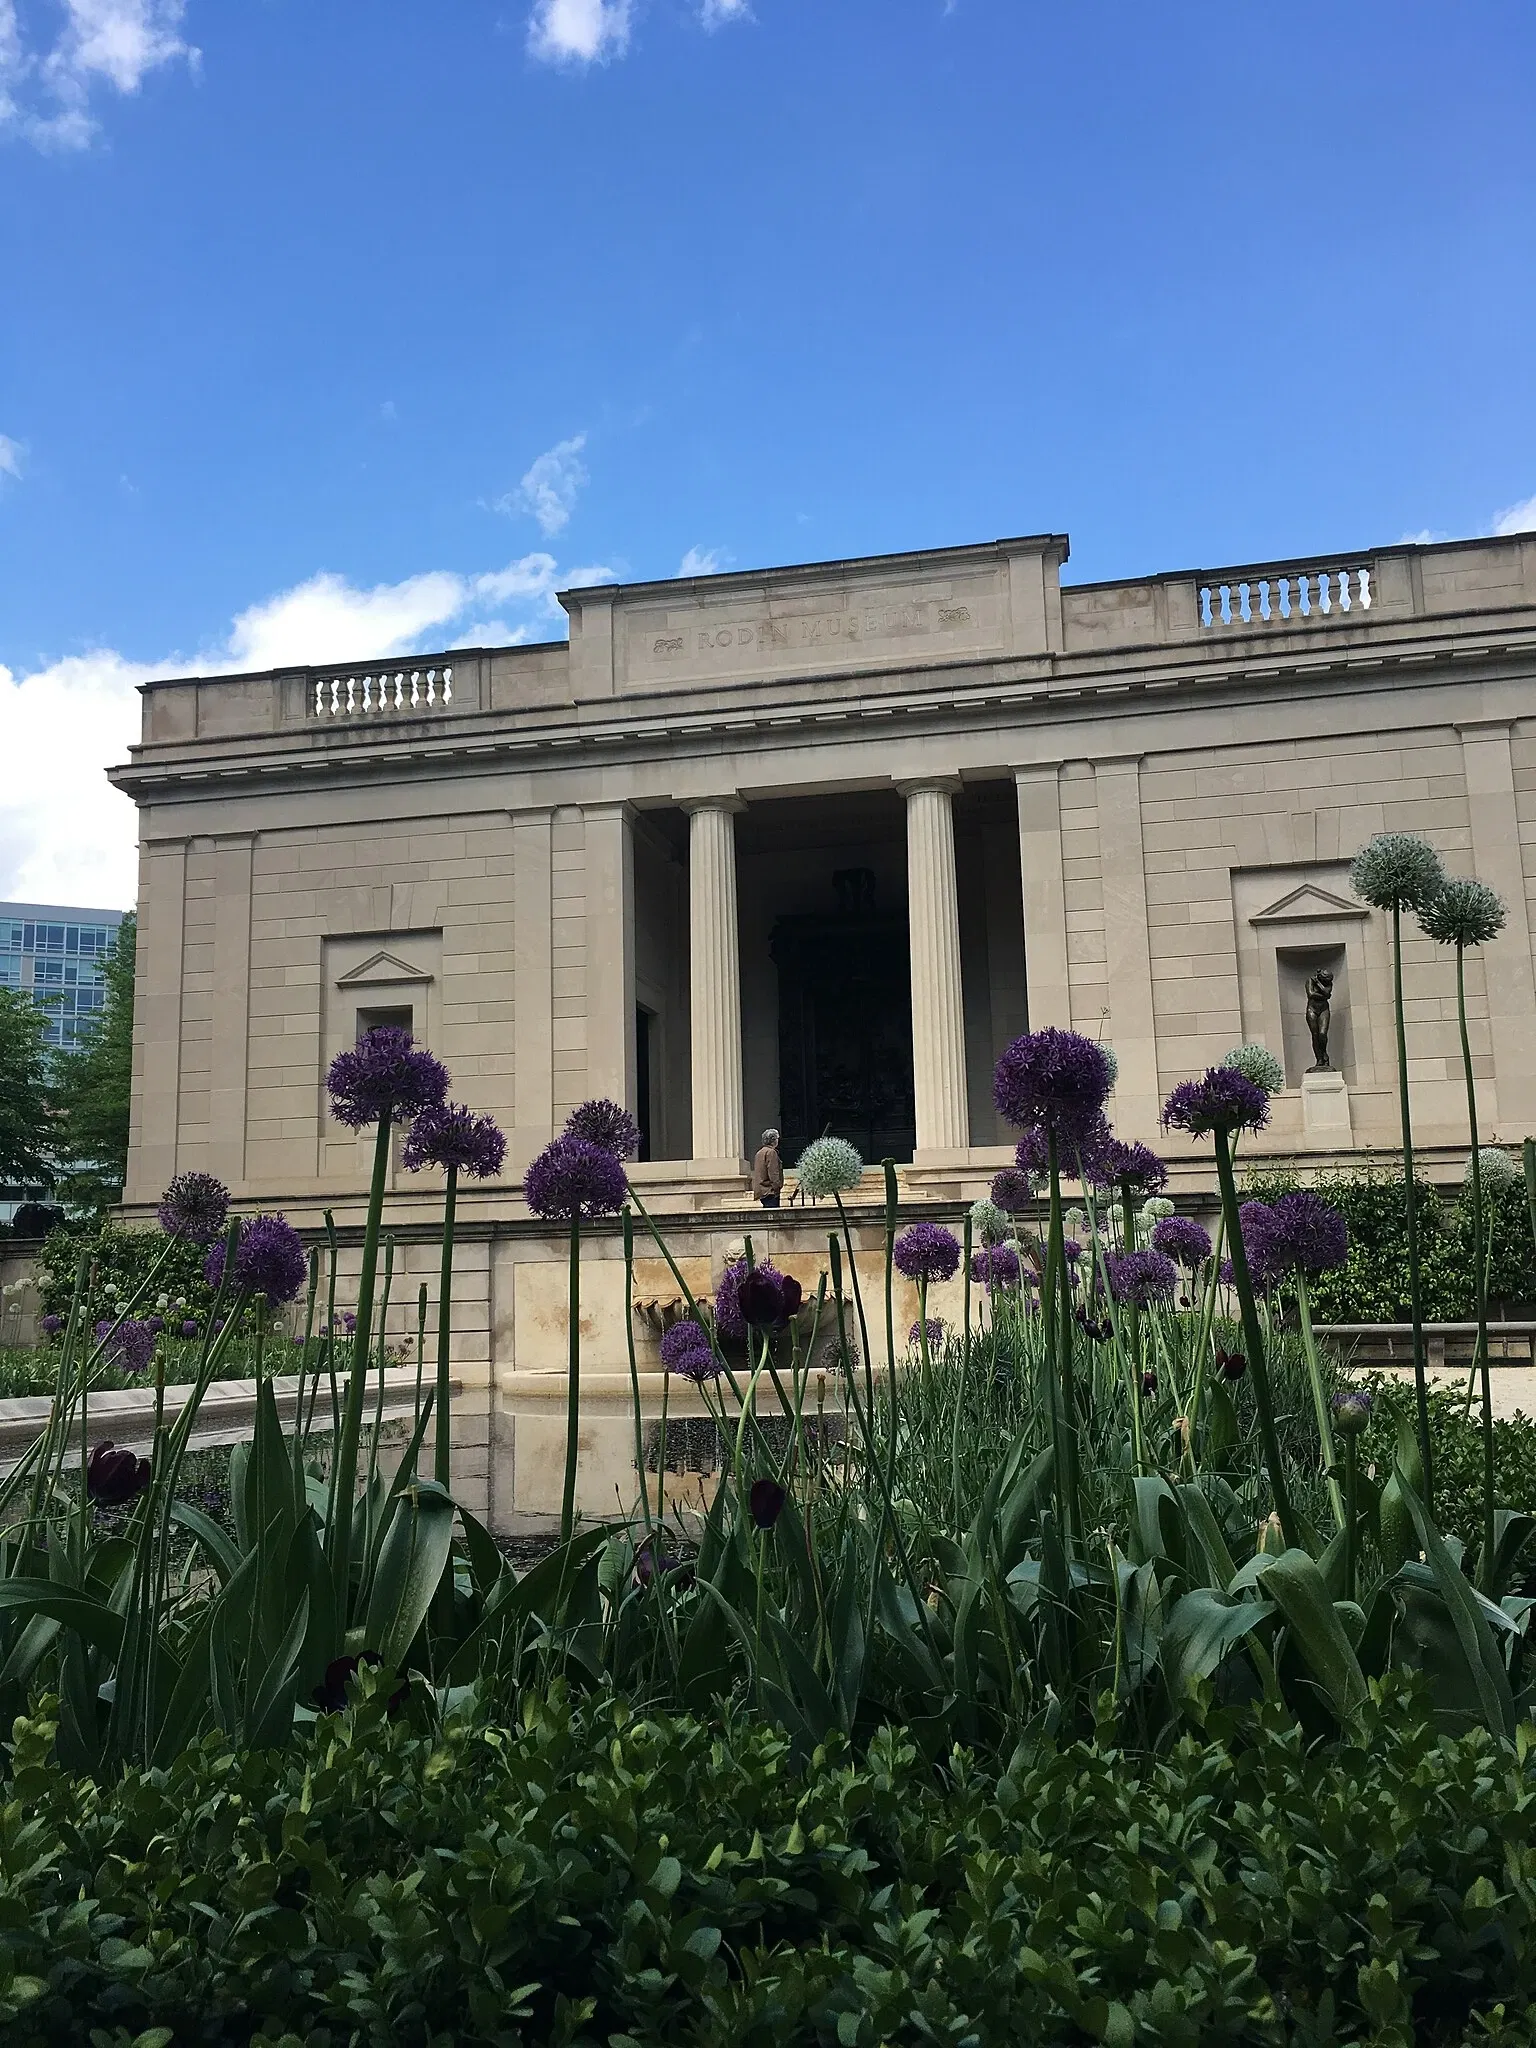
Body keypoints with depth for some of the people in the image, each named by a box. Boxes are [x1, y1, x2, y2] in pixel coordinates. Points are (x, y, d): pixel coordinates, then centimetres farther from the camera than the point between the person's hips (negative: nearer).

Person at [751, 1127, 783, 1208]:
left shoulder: (759, 1153, 18)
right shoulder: (771, 1152, -11)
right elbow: (773, 1173, -17)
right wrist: (777, 1186, -12)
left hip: (762, 1191, 9)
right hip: (770, 1192, -9)